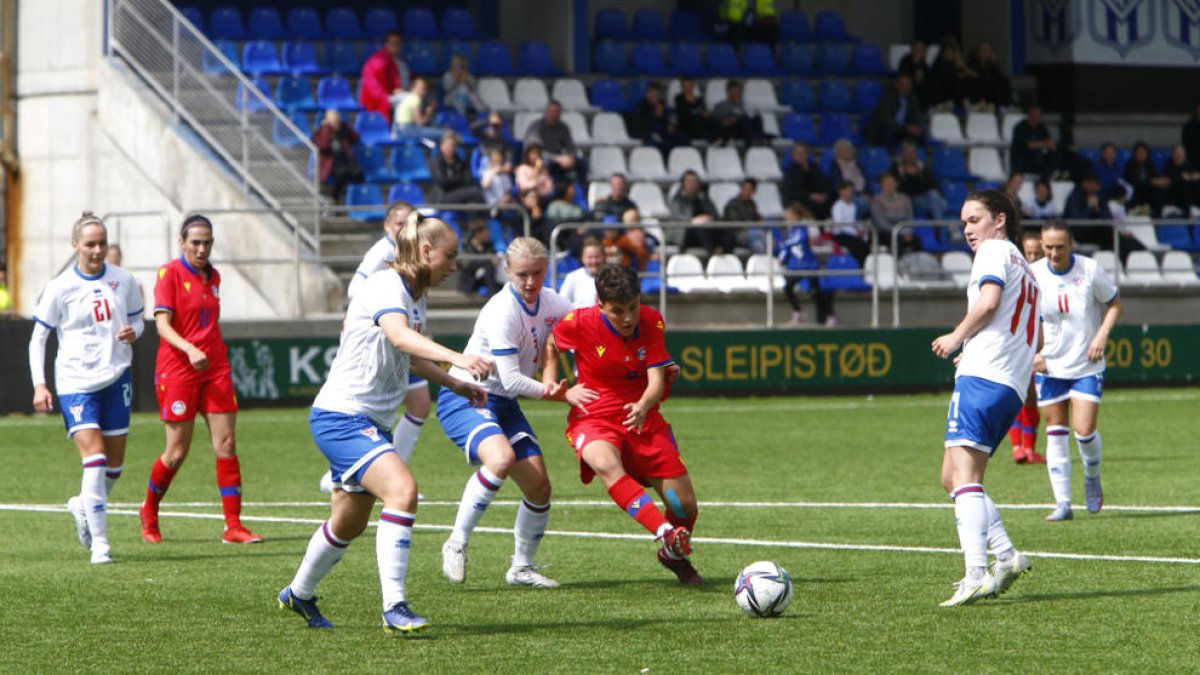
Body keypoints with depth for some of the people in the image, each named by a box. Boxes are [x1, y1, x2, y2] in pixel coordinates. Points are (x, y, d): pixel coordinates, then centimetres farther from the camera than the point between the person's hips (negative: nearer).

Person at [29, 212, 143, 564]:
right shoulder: (59, 288, -6)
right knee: (94, 458, -16)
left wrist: (133, 331, -9)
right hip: (75, 381, -4)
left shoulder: (123, 281, 3)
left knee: (114, 462, 8)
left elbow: (136, 319, 16)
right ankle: (99, 541, -12)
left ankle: (83, 506, 39)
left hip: (116, 378, 4)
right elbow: (38, 337, 0)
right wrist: (39, 385, -8)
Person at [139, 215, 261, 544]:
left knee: (226, 445, -4)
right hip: (177, 369, -5)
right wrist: (189, 349, -29)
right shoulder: (169, 273, -6)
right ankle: (149, 514, 24)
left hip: (215, 368, 5)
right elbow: (162, 323, -14)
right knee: (177, 452, -1)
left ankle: (233, 526, -4)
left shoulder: (213, 276, 13)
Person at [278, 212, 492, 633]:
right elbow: (399, 335, -39)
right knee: (403, 489, -27)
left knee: (350, 523, 19)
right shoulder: (385, 286, -17)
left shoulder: (415, 298, 12)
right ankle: (394, 608, -27)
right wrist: (456, 358, -52)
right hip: (340, 417, -10)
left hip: (371, 424, 10)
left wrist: (459, 386, 24)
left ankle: (299, 595, 41)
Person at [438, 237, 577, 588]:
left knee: (539, 485, -1)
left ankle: (522, 567, 19)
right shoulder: (503, 311, -22)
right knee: (502, 458, -35)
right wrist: (552, 392, -28)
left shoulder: (548, 302, 1)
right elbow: (511, 379, -24)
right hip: (464, 398, -8)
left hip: (504, 404, 8)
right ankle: (456, 544, -21)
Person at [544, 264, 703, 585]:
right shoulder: (579, 323, -12)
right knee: (606, 463, -41)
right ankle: (665, 532, -53)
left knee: (684, 505, -3)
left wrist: (643, 407, -34)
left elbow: (656, 380, -13)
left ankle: (675, 555, 32)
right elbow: (550, 346, 10)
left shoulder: (652, 322, -6)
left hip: (643, 419, 3)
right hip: (593, 420, -3)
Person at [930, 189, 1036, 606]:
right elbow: (1035, 339, 32)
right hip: (1013, 387, 10)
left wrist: (957, 337, -3)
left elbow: (989, 300, -17)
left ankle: (975, 575, -31)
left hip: (982, 377, -10)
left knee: (962, 475, -18)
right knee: (953, 479, 13)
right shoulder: (1025, 268, 30)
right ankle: (1006, 556, 2)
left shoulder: (995, 251, 2)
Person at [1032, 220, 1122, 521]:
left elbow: (1115, 304, 3)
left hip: (1087, 367, -2)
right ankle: (1063, 503, 7)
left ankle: (1092, 477, 21)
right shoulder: (1033, 275, -6)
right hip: (1050, 368, 2)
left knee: (1085, 431, -11)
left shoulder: (1090, 270, -9)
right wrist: (1033, 351, -7)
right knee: (1056, 434, 1)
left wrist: (1102, 335, -12)